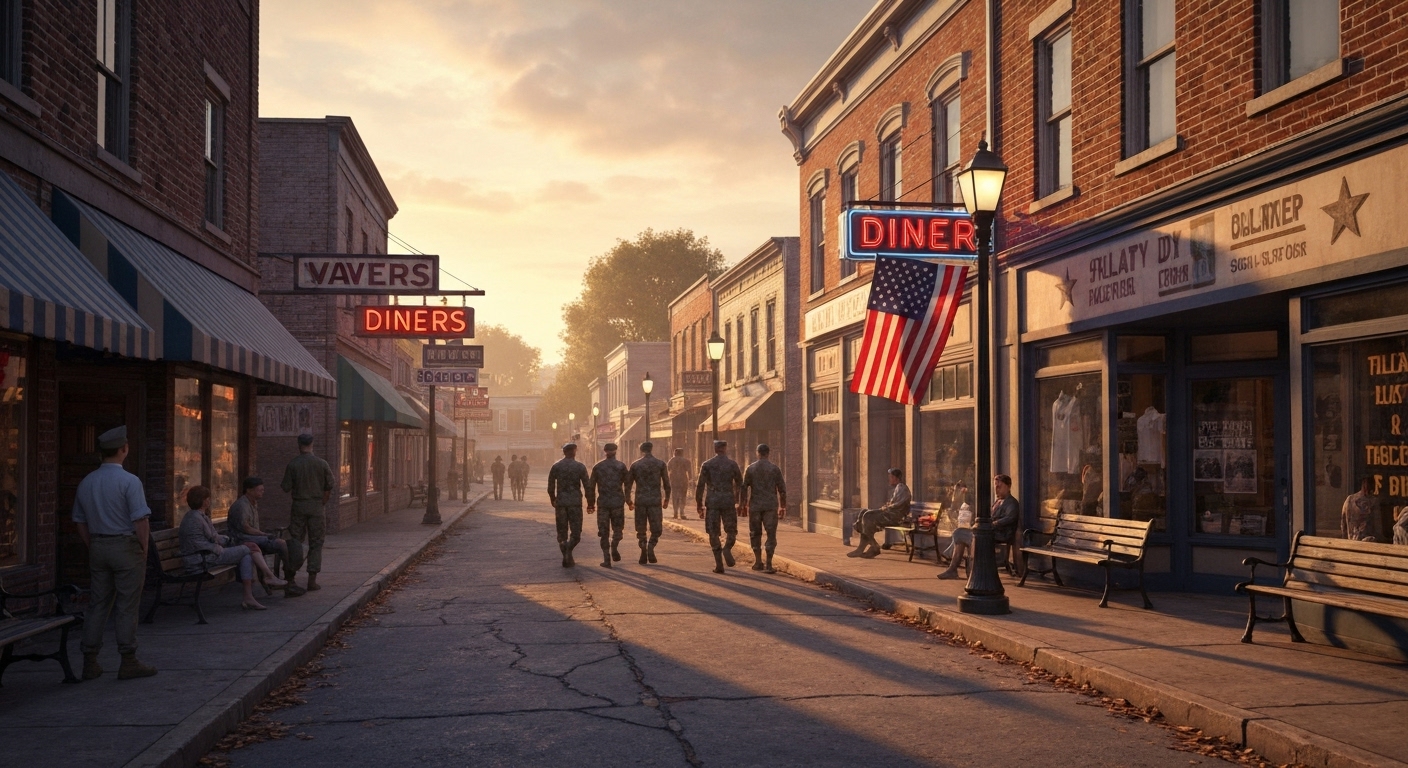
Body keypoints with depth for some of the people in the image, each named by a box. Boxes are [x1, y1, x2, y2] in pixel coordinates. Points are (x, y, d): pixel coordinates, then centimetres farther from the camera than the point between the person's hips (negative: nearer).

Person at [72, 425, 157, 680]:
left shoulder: (86, 483, 7)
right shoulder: (129, 481, -13)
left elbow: (80, 523, 13)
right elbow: (141, 521, -16)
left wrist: (94, 550, 18)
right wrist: (143, 551, -5)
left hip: (98, 548, 6)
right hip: (126, 546, -6)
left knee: (97, 605, 11)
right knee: (127, 607, -1)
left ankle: (90, 664, 13)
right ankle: (128, 663, 3)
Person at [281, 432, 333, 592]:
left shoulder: (292, 465, -4)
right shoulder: (322, 464, -3)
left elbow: (286, 488, -2)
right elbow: (329, 488, -1)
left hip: (298, 506, 1)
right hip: (316, 507, -1)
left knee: (295, 542, 10)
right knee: (316, 544, 4)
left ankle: (289, 577, 13)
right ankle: (312, 581, 1)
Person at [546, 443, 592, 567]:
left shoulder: (556, 467, 4)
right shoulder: (580, 466, -3)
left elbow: (550, 487, 7)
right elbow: (588, 486, -5)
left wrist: (553, 500, 21)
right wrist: (590, 502, 3)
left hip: (560, 502, 2)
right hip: (575, 502, -2)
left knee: (562, 532, 11)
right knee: (575, 531, 4)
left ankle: (567, 559, 5)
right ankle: (568, 549, -23)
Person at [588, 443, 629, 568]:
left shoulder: (597, 467, 5)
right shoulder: (621, 466, 0)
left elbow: (591, 486, 6)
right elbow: (627, 484, -1)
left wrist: (590, 504, 11)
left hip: (603, 502, 1)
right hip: (618, 502, -1)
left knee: (604, 532, 6)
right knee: (618, 528, 13)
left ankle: (606, 559, 1)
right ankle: (614, 547, -14)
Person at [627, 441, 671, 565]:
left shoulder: (635, 465, 4)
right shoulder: (660, 464, 1)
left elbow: (628, 484, 5)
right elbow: (666, 484, 3)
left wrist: (628, 501, 14)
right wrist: (667, 498, 15)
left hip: (640, 500, 1)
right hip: (655, 500, -1)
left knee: (641, 529, 11)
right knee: (656, 528, 8)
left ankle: (643, 551, 0)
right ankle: (651, 546, -16)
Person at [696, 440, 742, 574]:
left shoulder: (706, 465, 3)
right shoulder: (732, 464, 3)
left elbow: (700, 486, -1)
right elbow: (740, 484, 5)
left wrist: (699, 505, 4)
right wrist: (740, 503, 16)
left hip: (712, 502, 0)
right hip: (728, 501, 0)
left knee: (714, 533, 6)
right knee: (731, 532, 10)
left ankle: (719, 564, 1)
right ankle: (727, 548, -21)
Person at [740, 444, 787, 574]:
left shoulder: (750, 469, 1)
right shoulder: (775, 468, -1)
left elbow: (744, 488, 1)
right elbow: (781, 489, 0)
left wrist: (743, 505, 10)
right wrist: (783, 506, 8)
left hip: (755, 506, 1)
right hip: (771, 506, -1)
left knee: (755, 533, 13)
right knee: (771, 534, -1)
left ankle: (758, 561, 15)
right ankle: (768, 563, -9)